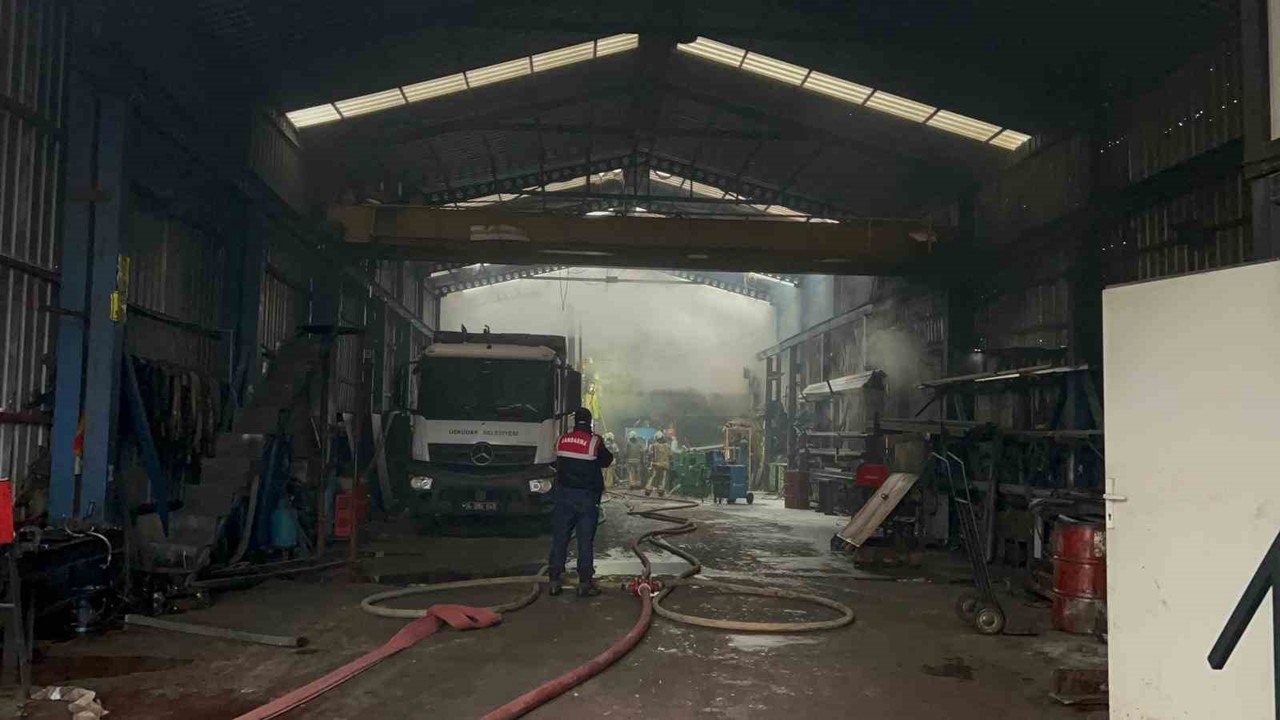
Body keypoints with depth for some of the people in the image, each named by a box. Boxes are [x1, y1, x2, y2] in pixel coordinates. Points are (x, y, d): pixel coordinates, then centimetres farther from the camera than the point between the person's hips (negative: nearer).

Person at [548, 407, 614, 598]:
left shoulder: (561, 440, 2)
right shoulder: (595, 442, -9)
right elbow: (607, 460, 4)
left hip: (563, 495, 3)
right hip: (587, 497, -3)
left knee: (559, 539, 8)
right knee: (585, 541, 2)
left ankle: (555, 581, 9)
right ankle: (585, 584, 3)